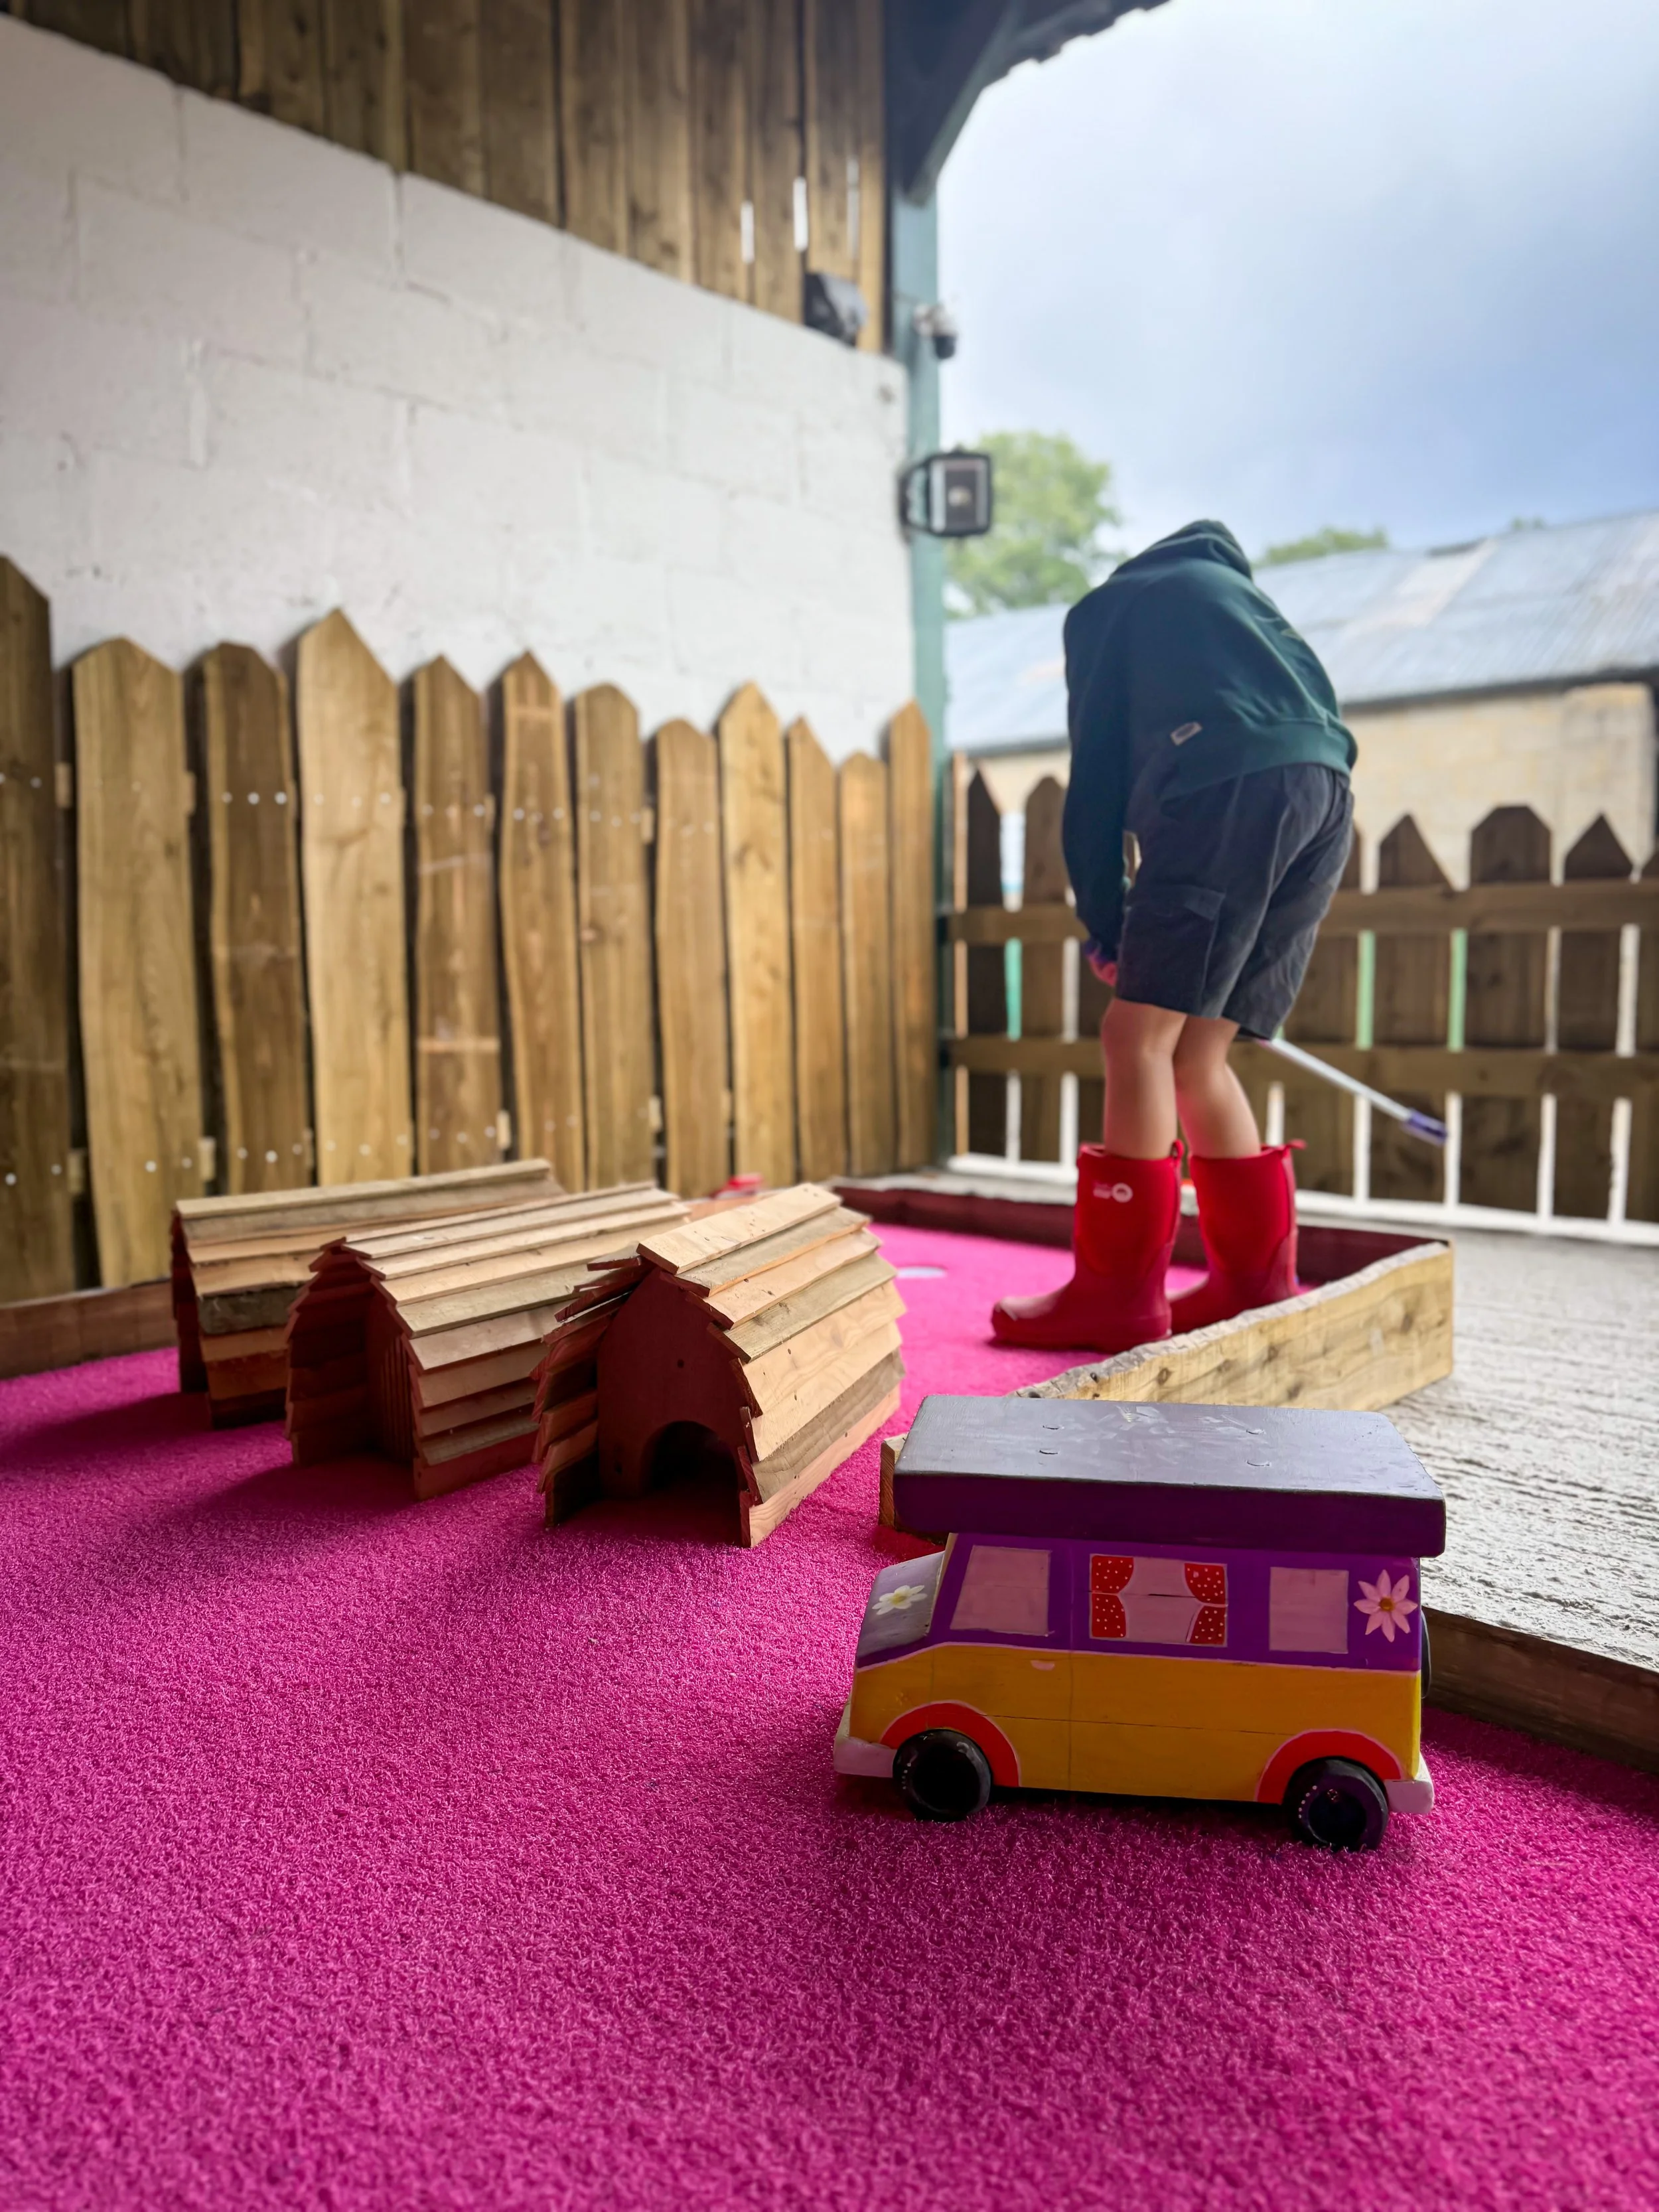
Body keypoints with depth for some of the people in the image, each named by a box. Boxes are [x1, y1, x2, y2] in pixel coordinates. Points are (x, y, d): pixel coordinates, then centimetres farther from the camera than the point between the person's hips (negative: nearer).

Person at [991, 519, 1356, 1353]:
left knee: (1138, 1033, -6)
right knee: (1195, 1056, 9)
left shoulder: (1103, 607, 22)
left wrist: (1104, 918, 16)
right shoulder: (1236, 588, 39)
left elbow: (1097, 771, 13)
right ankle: (1258, 1284, 10)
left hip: (1231, 789, -7)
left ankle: (1116, 1292, -7)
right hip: (1327, 798, 7)